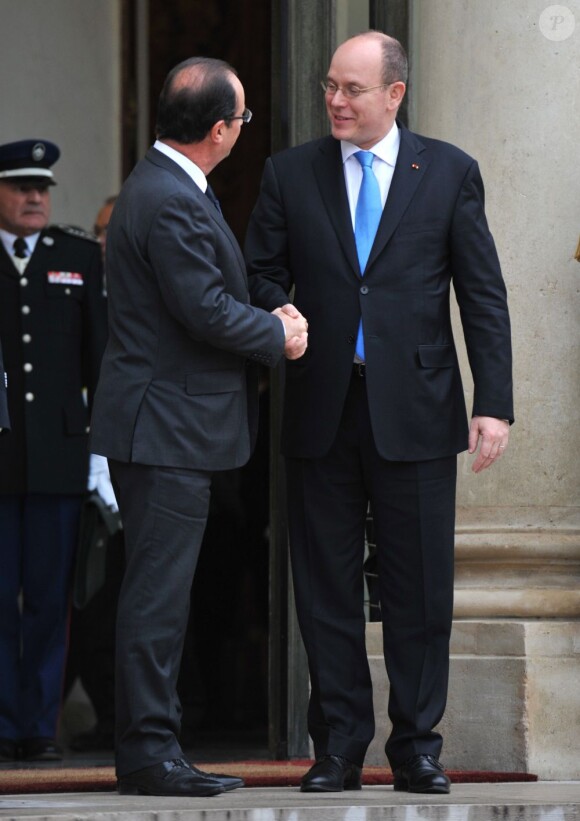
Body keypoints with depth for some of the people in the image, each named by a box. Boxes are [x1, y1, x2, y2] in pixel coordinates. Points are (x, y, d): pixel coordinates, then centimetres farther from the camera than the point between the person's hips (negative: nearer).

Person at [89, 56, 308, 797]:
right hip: (167, 428, -11)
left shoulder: (162, 186, 15)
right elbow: (207, 311, -20)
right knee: (157, 595, -7)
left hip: (158, 425, 11)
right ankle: (148, 754, -5)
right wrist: (280, 336, -5)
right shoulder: (171, 202, -19)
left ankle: (147, 751, 17)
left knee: (157, 593, 13)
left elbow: (210, 299, 19)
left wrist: (268, 323, 4)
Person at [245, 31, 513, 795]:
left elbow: (483, 294, 3)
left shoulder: (450, 172, 4)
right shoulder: (290, 174, 7)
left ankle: (417, 746, 11)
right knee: (326, 588, 4)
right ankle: (339, 747, 11)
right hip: (323, 411, 1)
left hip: (415, 410, -1)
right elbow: (262, 274, 12)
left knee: (420, 590, 2)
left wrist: (494, 403, -5)